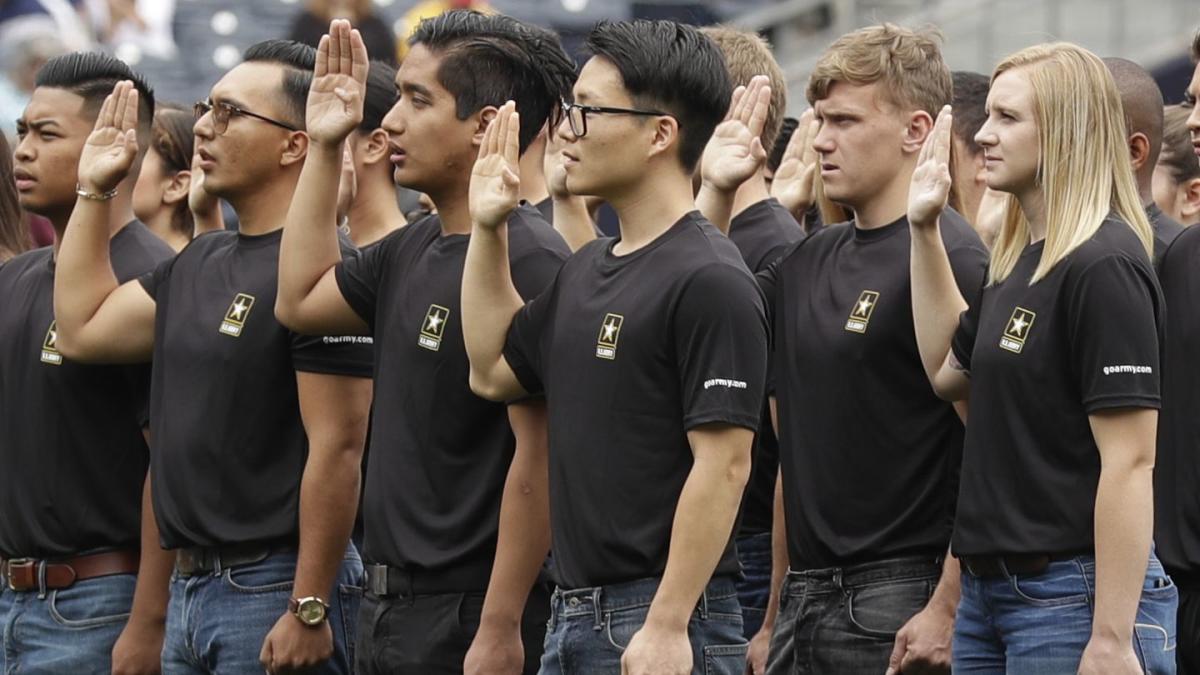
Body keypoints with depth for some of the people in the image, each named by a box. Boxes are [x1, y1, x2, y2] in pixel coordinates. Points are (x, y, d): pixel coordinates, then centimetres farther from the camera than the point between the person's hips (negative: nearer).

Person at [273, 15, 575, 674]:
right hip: (391, 604, 9)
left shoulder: (527, 261, -16)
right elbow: (300, 300, 28)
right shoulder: (414, 250, 11)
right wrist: (323, 147, 20)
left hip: (468, 618, -9)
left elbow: (539, 458, -20)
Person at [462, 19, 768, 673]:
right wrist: (486, 229, 19)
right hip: (574, 616, 9)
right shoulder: (587, 270, 14)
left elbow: (723, 466, -18)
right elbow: (493, 371, 28)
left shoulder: (709, 281, -14)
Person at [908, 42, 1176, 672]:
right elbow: (948, 369, 30)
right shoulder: (1016, 263, 13)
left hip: (1074, 594, -9)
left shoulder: (1104, 266, -14)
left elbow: (1130, 462, -19)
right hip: (988, 590, 9)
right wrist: (925, 230, 21)